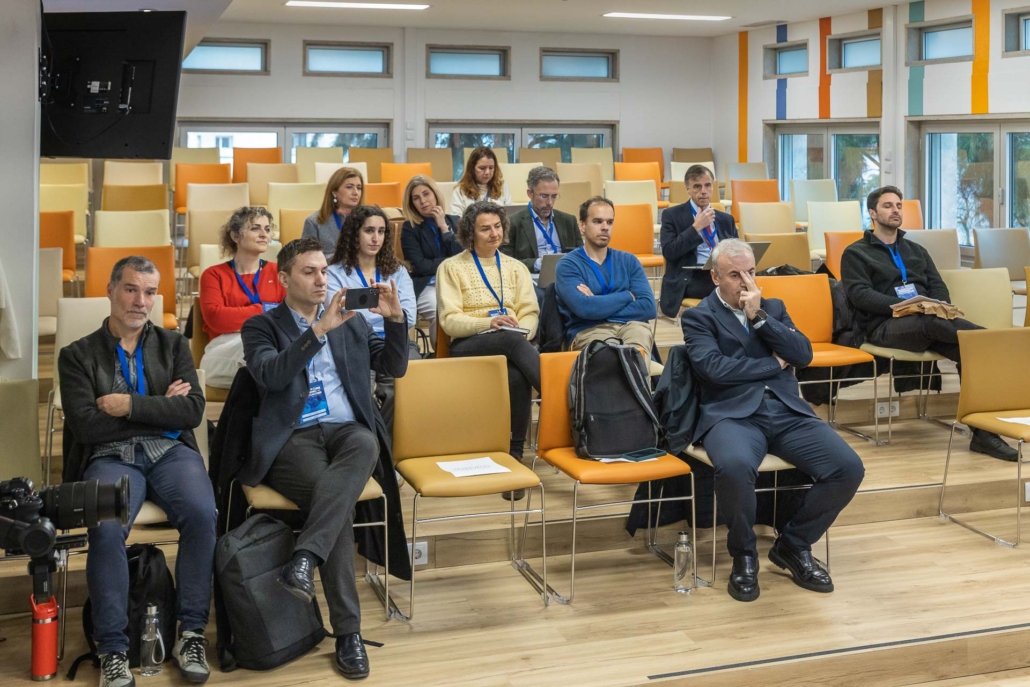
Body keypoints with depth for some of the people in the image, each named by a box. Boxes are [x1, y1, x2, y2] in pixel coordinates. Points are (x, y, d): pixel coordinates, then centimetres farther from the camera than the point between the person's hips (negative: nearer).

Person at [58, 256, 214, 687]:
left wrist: (130, 405, -7)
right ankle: (113, 650, -20)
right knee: (106, 529, -33)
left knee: (202, 514, -31)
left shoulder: (174, 345, 15)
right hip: (112, 457, -1)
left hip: (171, 452, 2)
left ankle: (191, 633, -18)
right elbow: (85, 427, -5)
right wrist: (161, 410, -3)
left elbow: (193, 411, 1)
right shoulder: (77, 355, 9)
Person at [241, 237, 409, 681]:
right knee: (338, 498, -32)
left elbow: (394, 368, 16)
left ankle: (304, 560, -44)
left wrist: (395, 318, -1)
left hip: (347, 430, 3)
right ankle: (348, 631, -26)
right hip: (293, 438, -3)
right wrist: (319, 330, -20)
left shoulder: (352, 321, 22)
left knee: (366, 444, -36)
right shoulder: (261, 326, 9)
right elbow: (270, 375, -11)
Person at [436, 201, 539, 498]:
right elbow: (449, 321, -2)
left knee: (517, 378, -35)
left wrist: (521, 330, -14)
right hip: (469, 346, -3)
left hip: (511, 344, 3)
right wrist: (489, 323, -18)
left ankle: (515, 453, -26)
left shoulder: (515, 267, 21)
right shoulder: (452, 267, 10)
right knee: (512, 340, -39)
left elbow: (530, 313, 10)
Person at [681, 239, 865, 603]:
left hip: (787, 412, 5)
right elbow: (714, 367, -10)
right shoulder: (698, 317, 8)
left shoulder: (773, 308, 22)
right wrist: (774, 364, 1)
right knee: (735, 466, -39)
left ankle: (793, 544, 6)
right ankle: (744, 554, -8)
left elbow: (804, 354, 7)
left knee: (849, 468, -18)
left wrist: (759, 318, -2)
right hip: (733, 414, -4)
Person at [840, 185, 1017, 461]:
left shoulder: (916, 250, 27)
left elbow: (938, 286, 17)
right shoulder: (855, 253, 9)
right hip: (886, 326, -4)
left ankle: (983, 431, -25)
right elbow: (860, 295, -6)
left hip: (927, 322, 5)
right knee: (941, 325, -38)